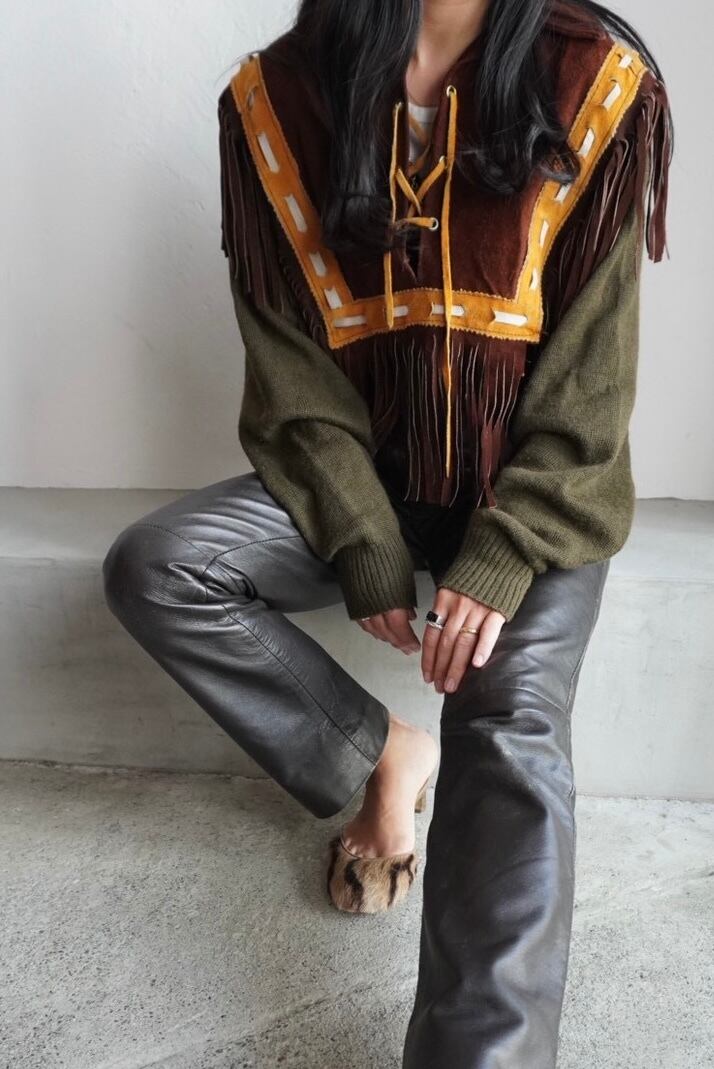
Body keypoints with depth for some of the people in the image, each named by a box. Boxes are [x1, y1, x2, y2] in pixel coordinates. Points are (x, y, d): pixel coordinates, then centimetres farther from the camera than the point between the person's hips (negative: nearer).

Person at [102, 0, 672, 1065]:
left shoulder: (602, 88, -8)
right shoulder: (274, 97, -4)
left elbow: (588, 387, -8)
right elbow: (294, 373, -5)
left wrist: (500, 560, -19)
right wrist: (366, 548, -13)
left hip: (536, 490, -2)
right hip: (358, 473, 3)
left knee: (514, 729, -25)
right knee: (152, 570, -17)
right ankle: (380, 749, 0)